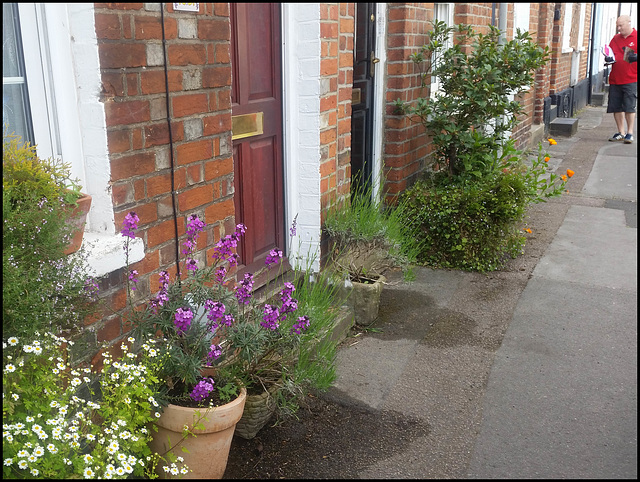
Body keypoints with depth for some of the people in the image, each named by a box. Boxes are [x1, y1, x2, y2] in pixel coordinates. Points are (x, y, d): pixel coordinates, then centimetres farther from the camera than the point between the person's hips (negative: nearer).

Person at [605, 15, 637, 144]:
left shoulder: (636, 38, -1)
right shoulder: (615, 38, 15)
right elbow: (610, 54, 22)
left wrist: (635, 57, -23)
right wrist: (608, 58, 0)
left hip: (631, 79, -5)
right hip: (615, 79, 5)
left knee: (629, 107, -6)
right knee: (616, 107, 6)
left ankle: (630, 133, 3)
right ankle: (621, 132, 16)